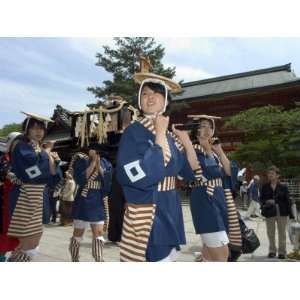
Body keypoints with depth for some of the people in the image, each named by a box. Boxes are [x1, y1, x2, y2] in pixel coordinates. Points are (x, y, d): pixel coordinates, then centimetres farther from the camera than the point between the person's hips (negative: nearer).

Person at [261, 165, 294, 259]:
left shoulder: (283, 187, -3)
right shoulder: (265, 187, 1)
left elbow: (287, 201, -1)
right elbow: (261, 199, 6)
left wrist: (291, 214, -4)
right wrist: (266, 201, -16)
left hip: (282, 212, -1)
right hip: (269, 212, 1)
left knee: (282, 233, 7)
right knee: (270, 233, 9)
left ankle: (282, 251, 20)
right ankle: (272, 251, 25)